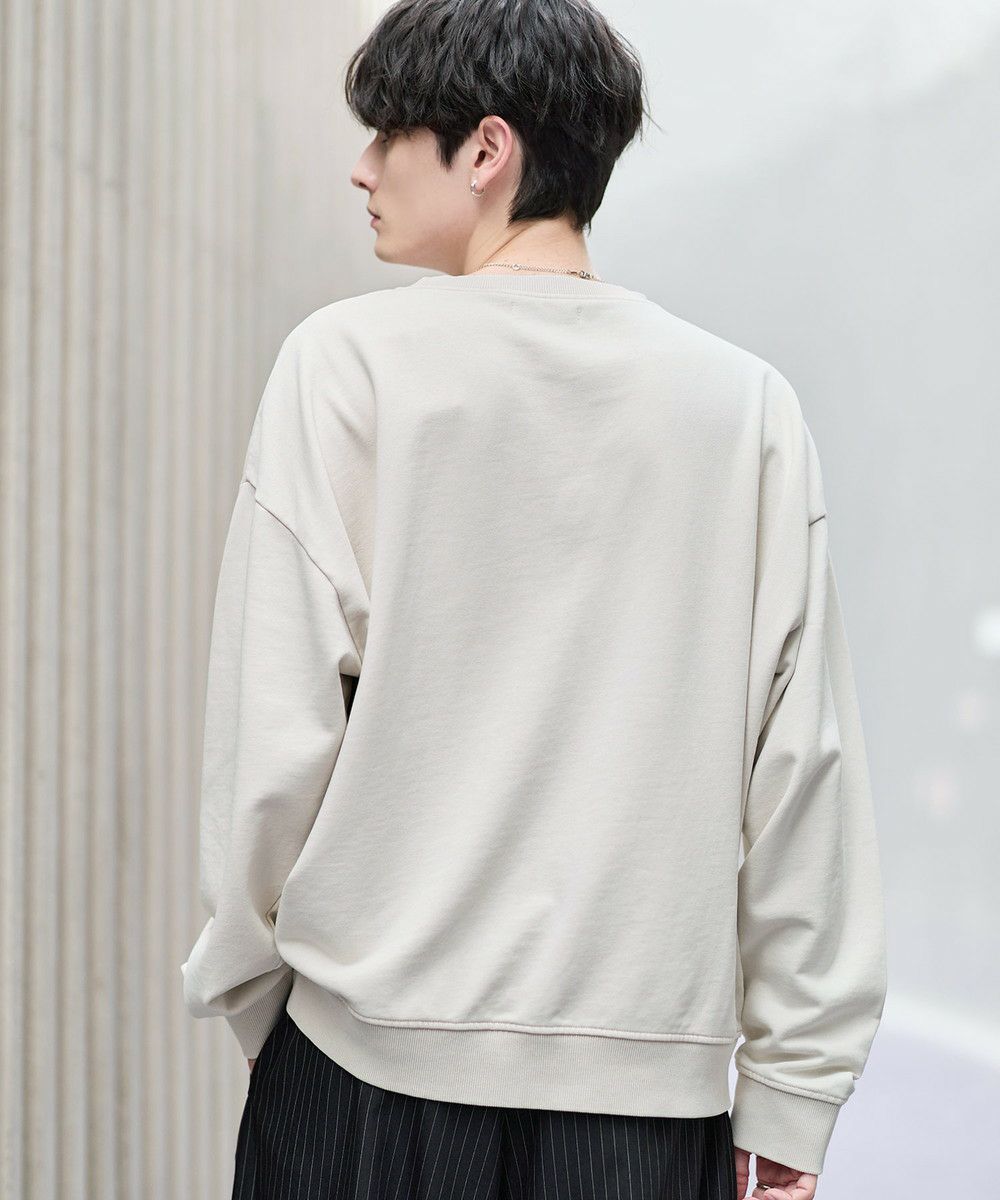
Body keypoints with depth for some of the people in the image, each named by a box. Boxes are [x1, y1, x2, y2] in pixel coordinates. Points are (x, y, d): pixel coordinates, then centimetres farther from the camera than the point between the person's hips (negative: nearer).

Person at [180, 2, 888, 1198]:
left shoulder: (349, 362, -4)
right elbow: (803, 763, 1)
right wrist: (790, 1096, 7)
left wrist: (246, 986, 9)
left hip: (373, 1051, -2)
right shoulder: (749, 404, 3)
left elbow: (275, 727, -6)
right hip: (651, 1067, 3)